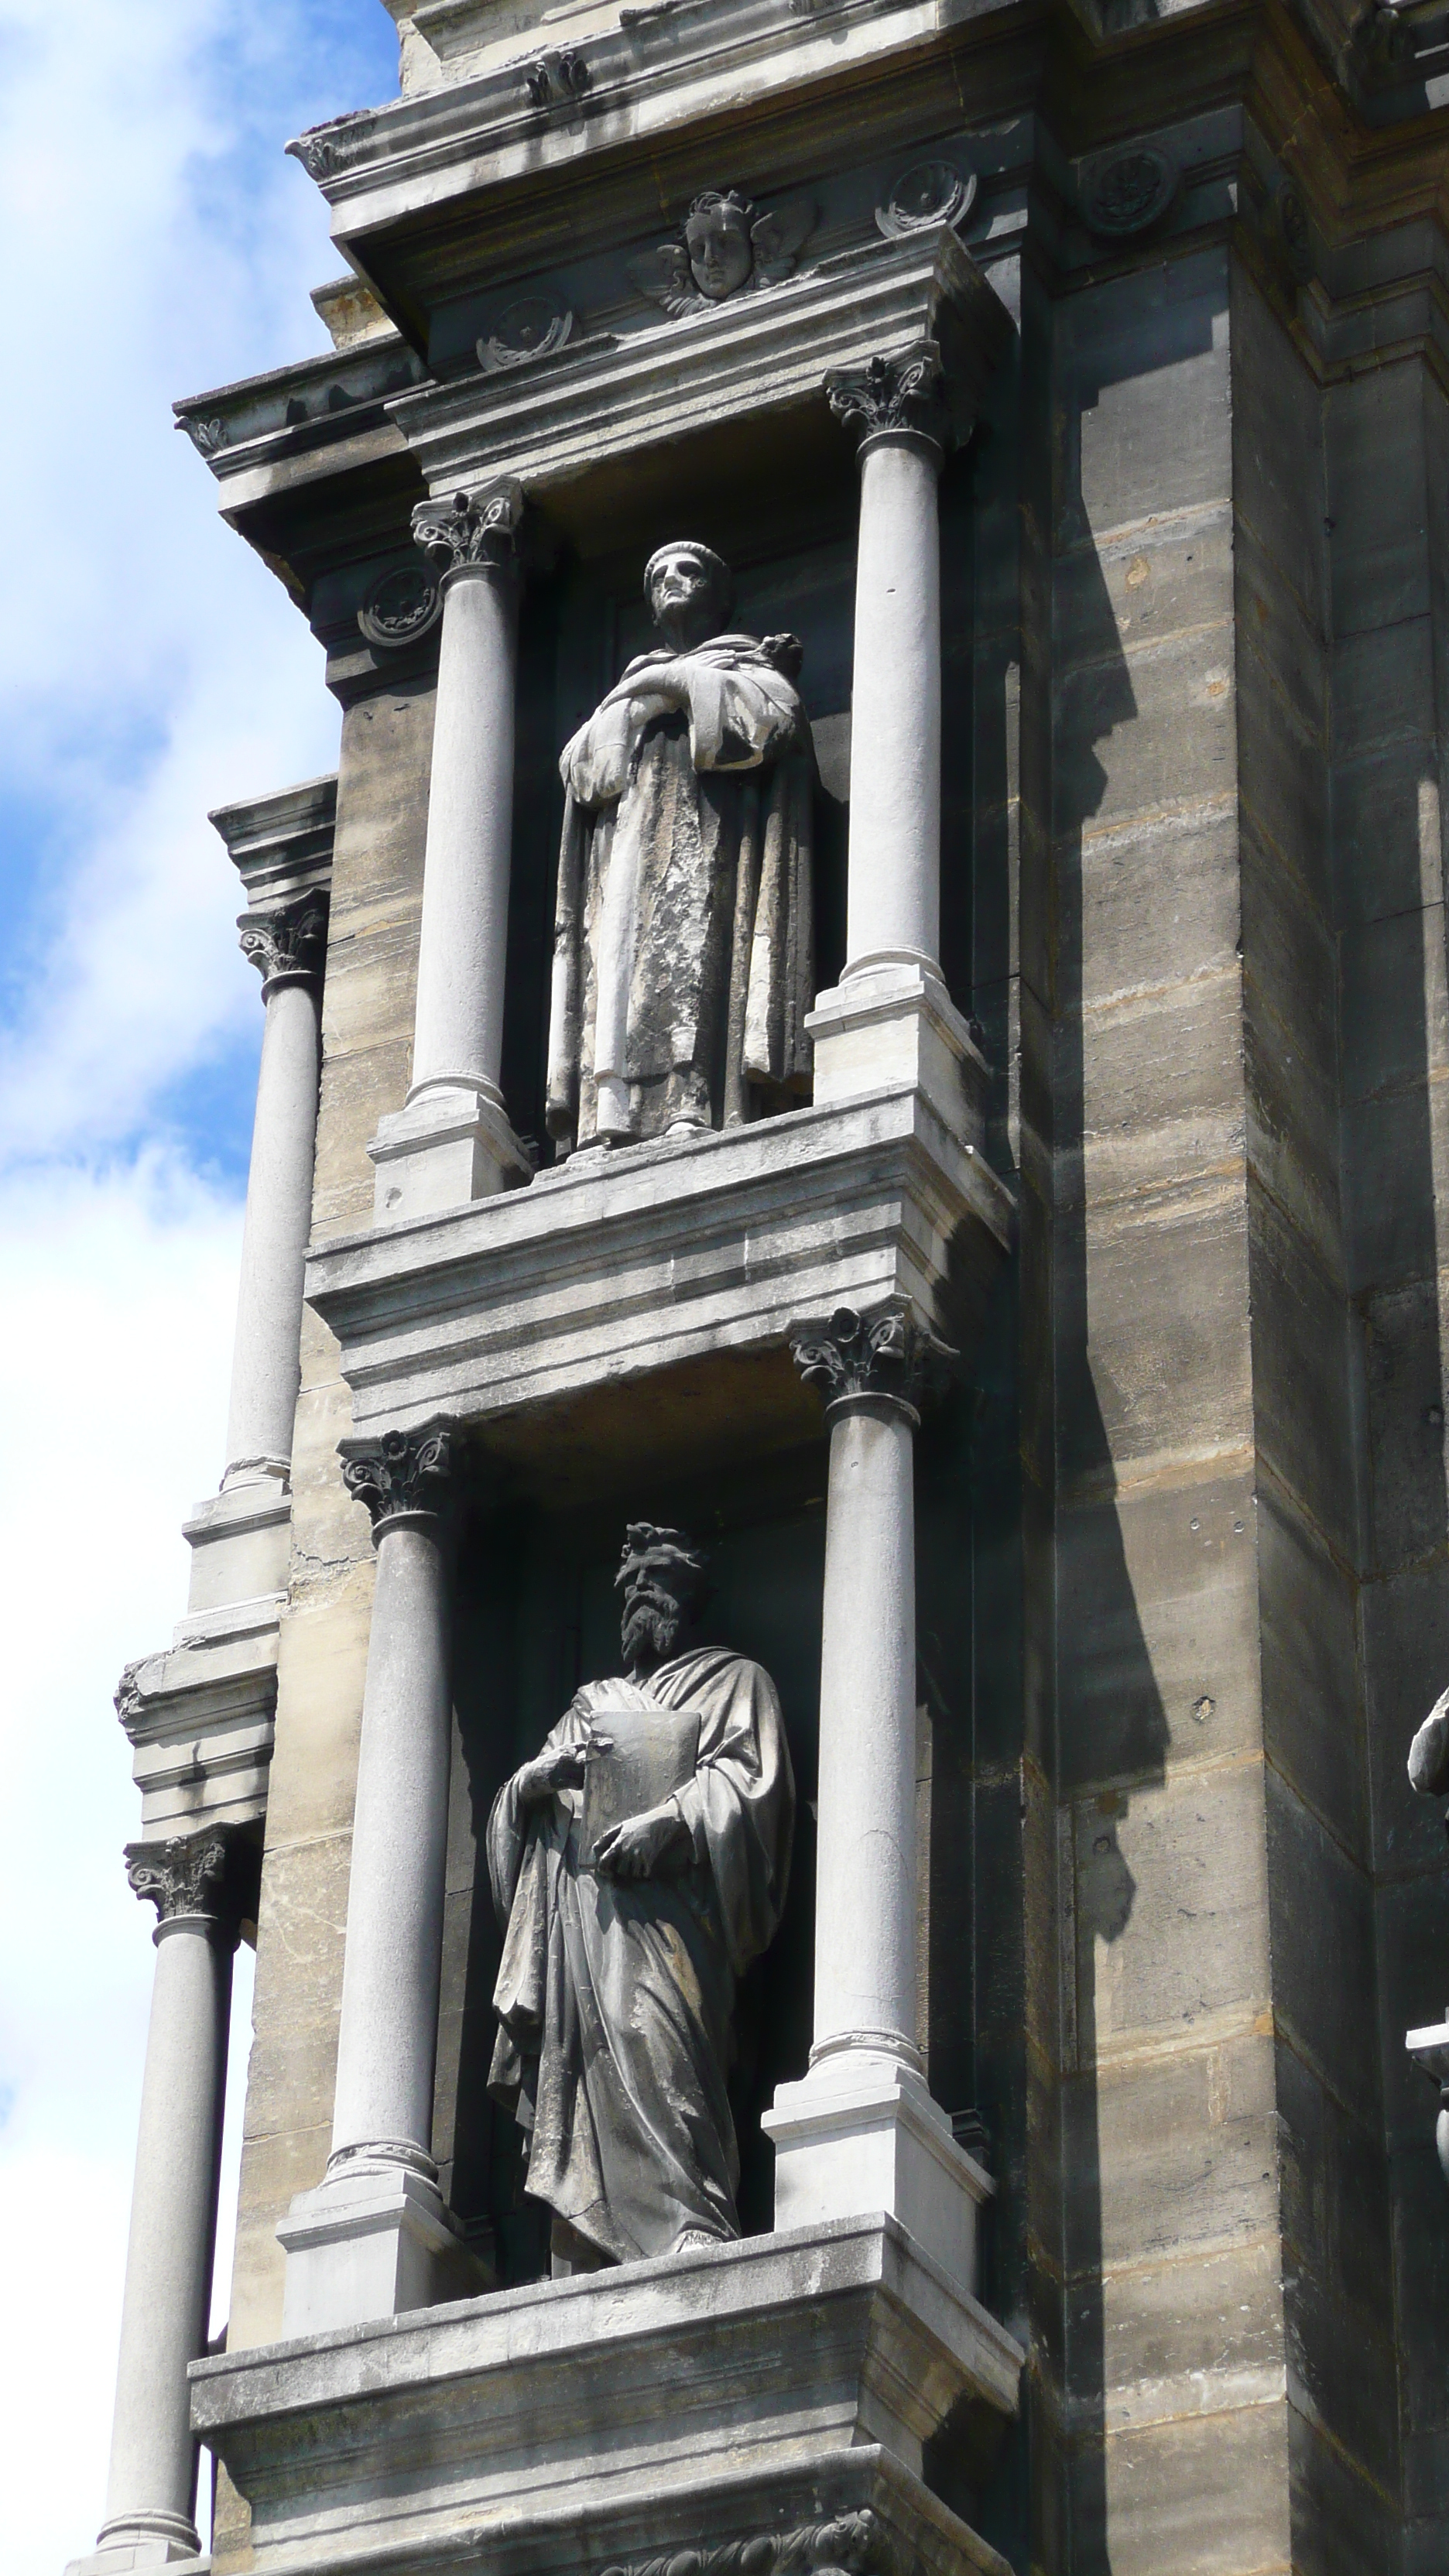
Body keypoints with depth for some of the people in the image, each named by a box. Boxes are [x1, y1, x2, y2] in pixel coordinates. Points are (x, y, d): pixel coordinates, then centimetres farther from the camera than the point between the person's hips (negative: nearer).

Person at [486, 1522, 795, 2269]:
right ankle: (586, 2265, -20)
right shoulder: (591, 1703, 34)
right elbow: (510, 1811, 28)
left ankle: (694, 2230, -39)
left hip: (662, 1894, -5)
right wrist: (539, 1776, 3)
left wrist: (669, 1821, -16)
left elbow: (747, 1776, 1)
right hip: (575, 1897, 5)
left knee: (645, 2035, -27)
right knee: (576, 2055, -11)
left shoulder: (731, 1679, 19)